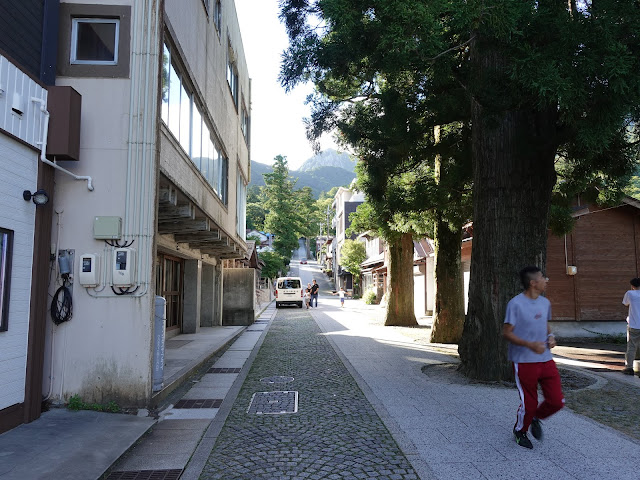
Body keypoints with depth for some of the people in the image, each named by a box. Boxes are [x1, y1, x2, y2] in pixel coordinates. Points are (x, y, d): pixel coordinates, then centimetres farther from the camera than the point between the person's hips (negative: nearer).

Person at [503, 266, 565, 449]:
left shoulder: (545, 303, 8)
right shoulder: (516, 303, -14)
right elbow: (507, 333, -13)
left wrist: (550, 336, 1)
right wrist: (530, 344, -24)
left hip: (546, 360, 6)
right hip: (524, 362, -6)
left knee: (557, 401, 4)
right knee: (529, 403, 3)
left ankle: (536, 418, 34)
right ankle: (520, 431, 31)